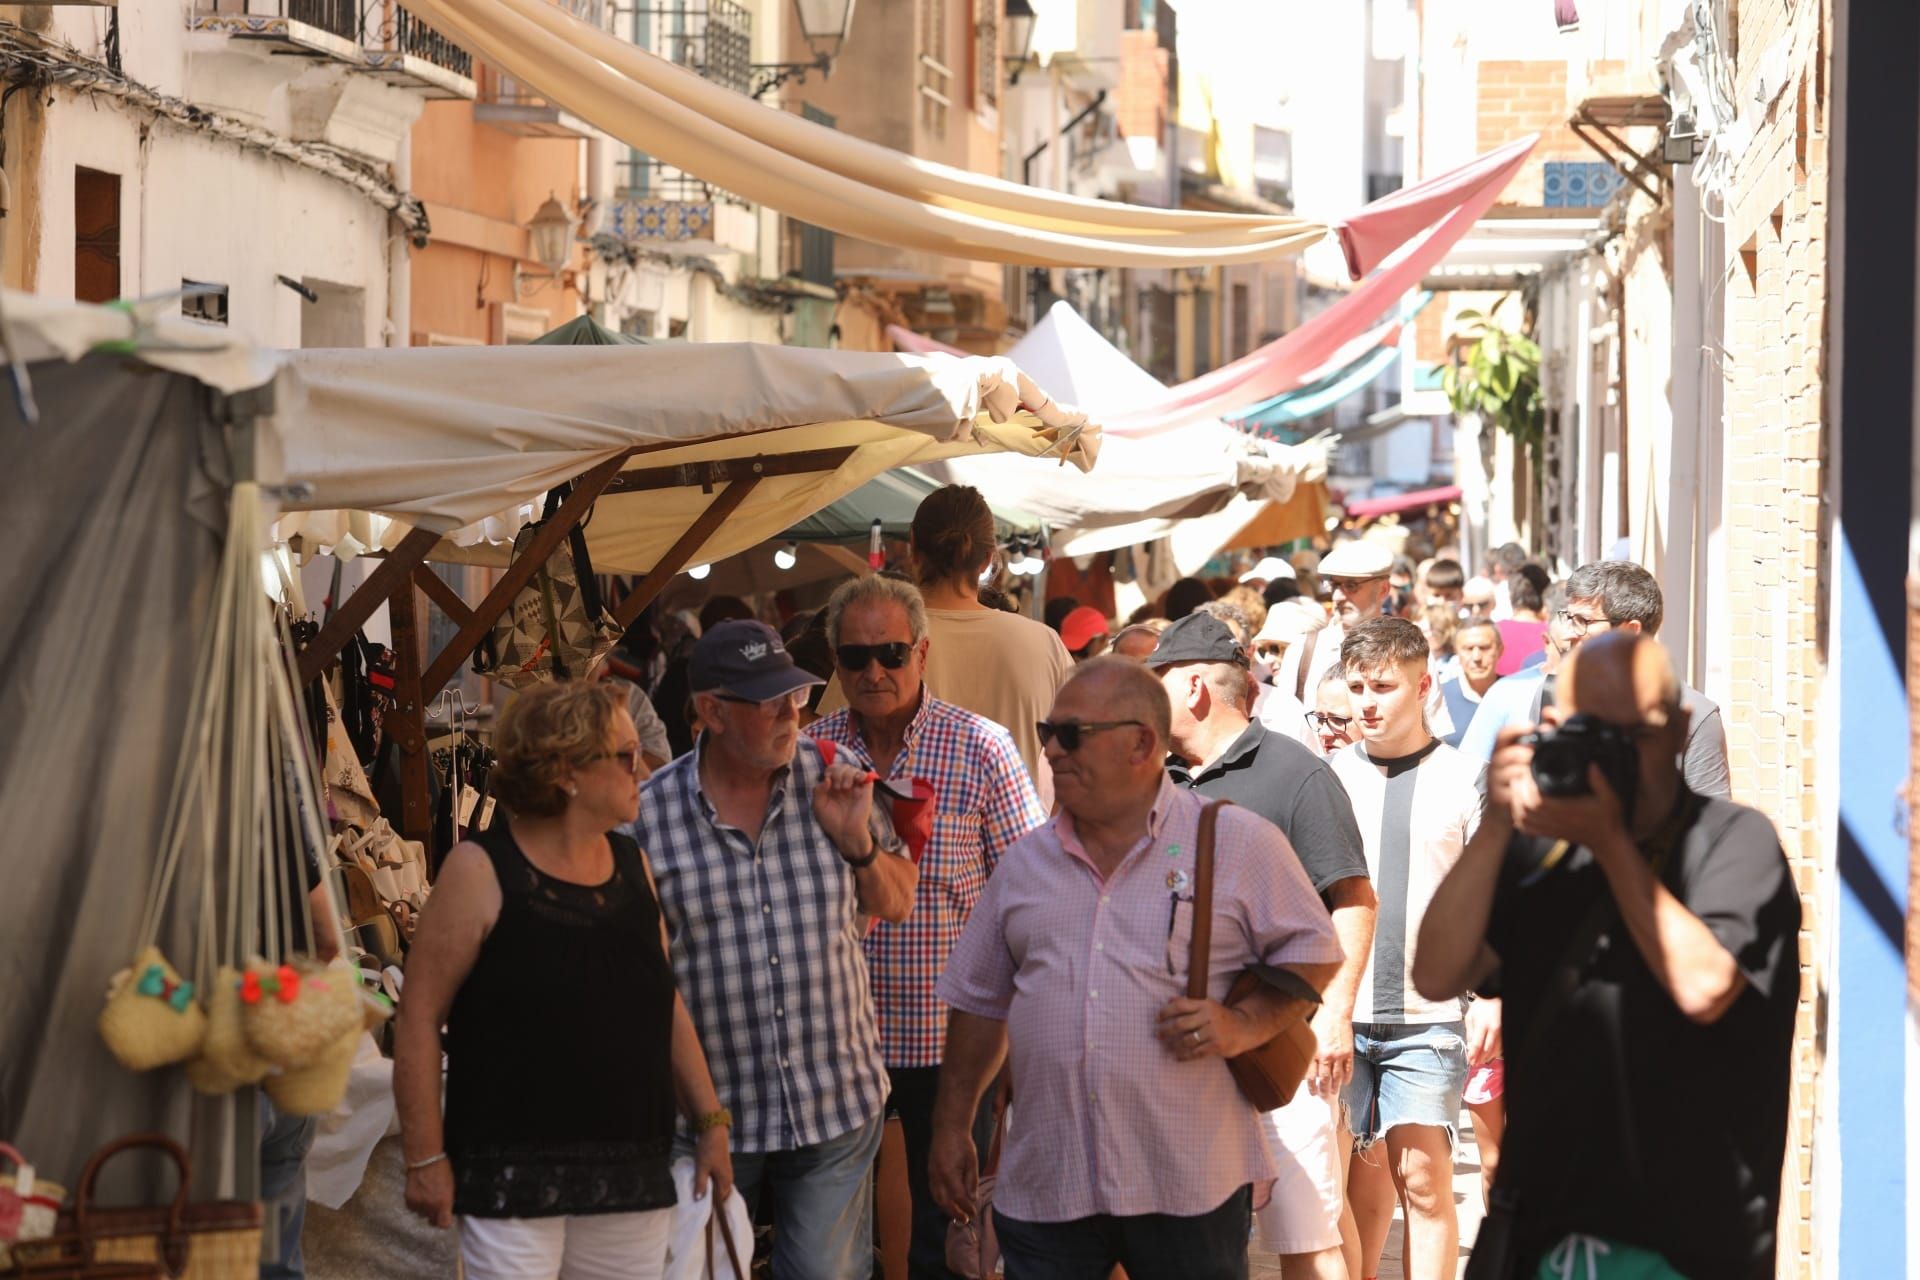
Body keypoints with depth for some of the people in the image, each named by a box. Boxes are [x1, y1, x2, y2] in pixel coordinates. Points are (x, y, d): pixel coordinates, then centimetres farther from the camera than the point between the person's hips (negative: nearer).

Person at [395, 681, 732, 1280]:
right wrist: (425, 1157, -11)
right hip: (514, 1178, -6)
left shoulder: (631, 864, 12)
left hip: (632, 1180, 6)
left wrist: (710, 1122, 15)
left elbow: (664, 1002, 19)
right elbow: (419, 1016, -8)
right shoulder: (483, 870, -7)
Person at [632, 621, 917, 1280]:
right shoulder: (649, 815, -8)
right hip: (709, 1115, -1)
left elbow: (897, 904, 9)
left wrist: (857, 840, -11)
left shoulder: (831, 781, -1)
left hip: (838, 1103, 1)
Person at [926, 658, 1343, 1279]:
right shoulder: (1026, 862, 13)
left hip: (1191, 1186, -3)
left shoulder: (1238, 844, 0)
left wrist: (1244, 1024, -14)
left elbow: (1314, 952, 2)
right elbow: (980, 1002, 19)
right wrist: (951, 1127, 16)